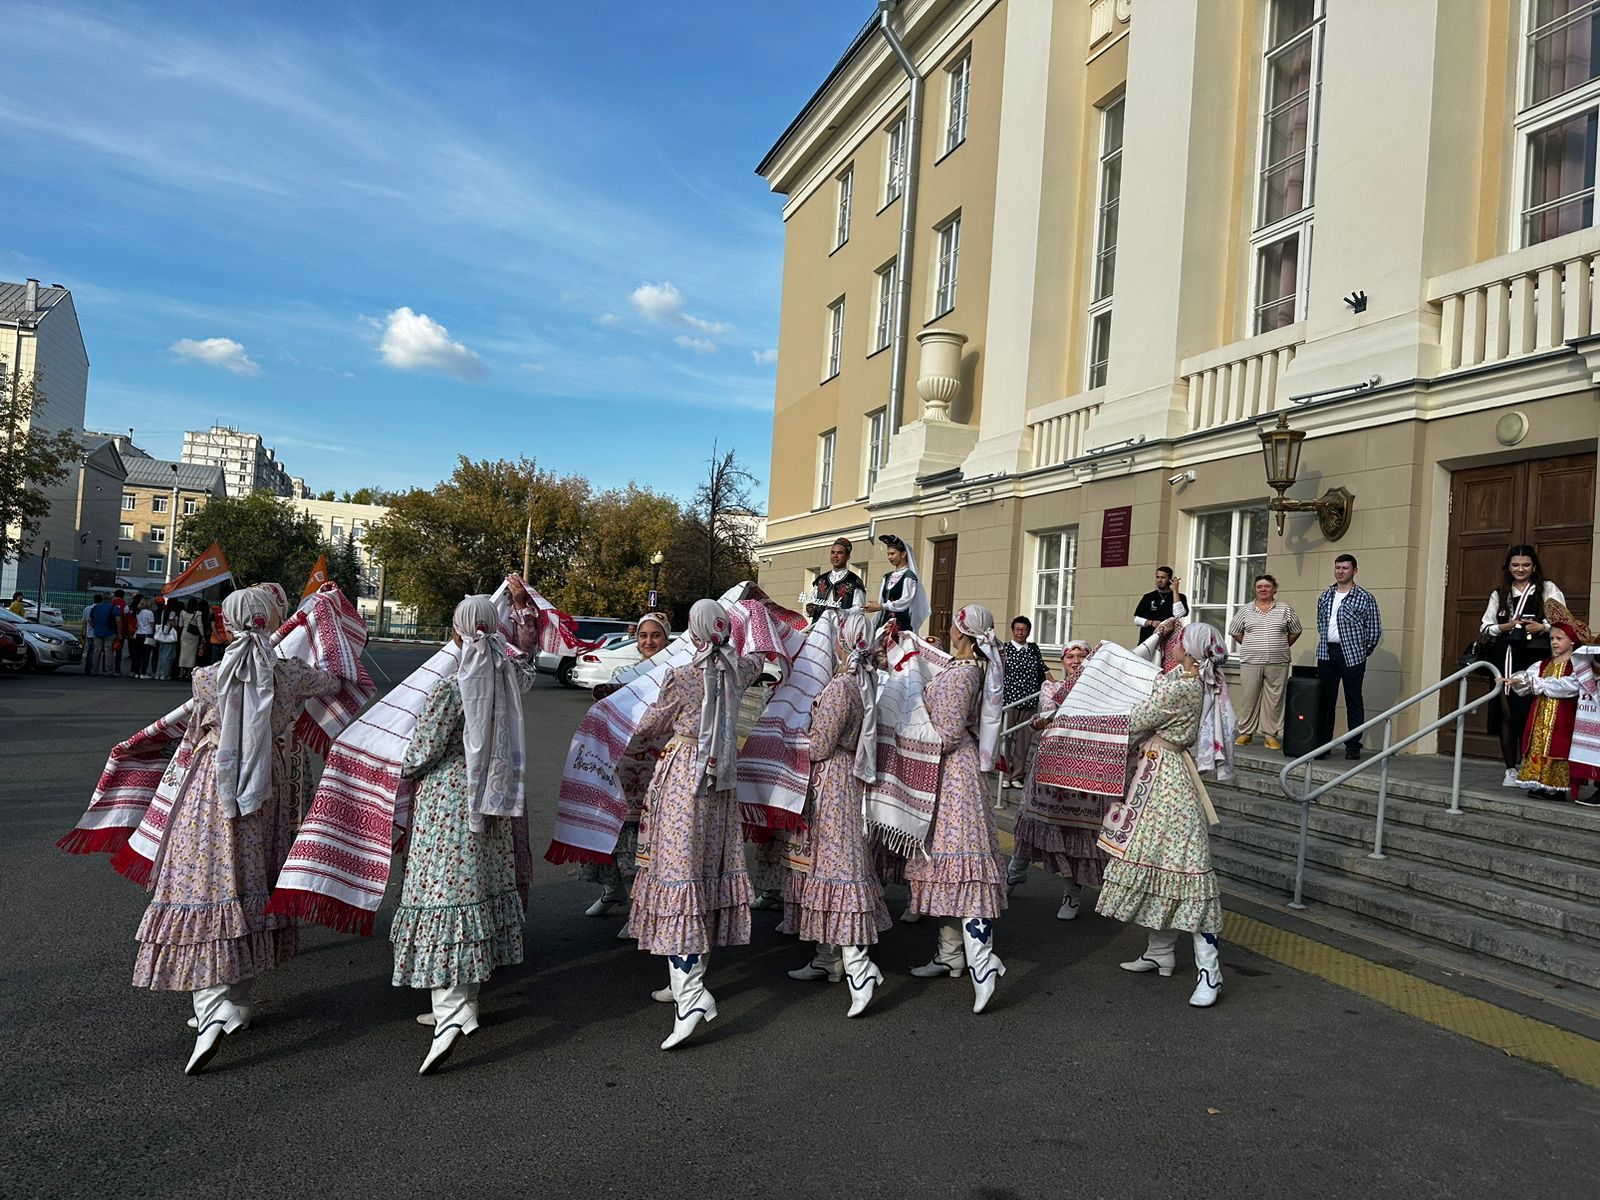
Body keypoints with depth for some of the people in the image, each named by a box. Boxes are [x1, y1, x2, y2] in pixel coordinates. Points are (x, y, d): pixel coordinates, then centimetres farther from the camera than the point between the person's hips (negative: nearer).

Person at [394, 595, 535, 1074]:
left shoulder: (452, 685, -17)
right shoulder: (509, 676, -1)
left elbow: (423, 752, -13)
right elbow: (528, 662, 25)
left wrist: (403, 770, 9)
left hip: (447, 797, -6)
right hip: (490, 798, 7)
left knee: (444, 891, -8)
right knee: (481, 886, 13)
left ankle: (451, 1013, -18)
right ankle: (461, 1001, 25)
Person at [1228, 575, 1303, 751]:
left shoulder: (1285, 610, 6)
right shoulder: (1245, 611, 7)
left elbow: (1296, 632, 13)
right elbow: (1235, 632, 14)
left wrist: (1282, 647, 9)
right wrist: (1249, 647, 10)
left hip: (1277, 664, 0)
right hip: (1250, 663, 0)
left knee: (1274, 700, 2)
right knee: (1248, 698, 1)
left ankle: (1271, 735, 9)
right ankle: (1246, 733, 11)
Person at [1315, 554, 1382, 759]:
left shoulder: (1365, 598, -2)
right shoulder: (1325, 597, 13)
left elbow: (1375, 629, -1)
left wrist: (1363, 652, 2)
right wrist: (1326, 645, 13)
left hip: (1352, 656, -4)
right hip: (1326, 654, 4)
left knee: (1353, 702, 1)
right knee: (1324, 700, 5)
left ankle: (1353, 746, 6)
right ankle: (1323, 744, 11)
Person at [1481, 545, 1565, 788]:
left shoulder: (1547, 589, 10)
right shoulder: (1499, 594, 18)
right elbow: (1484, 628, 14)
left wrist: (1543, 626, -14)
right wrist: (1505, 627, -4)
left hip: (1534, 659, -2)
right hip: (1506, 657, 3)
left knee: (1529, 712, -9)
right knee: (1506, 712, -1)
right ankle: (1511, 768, 5)